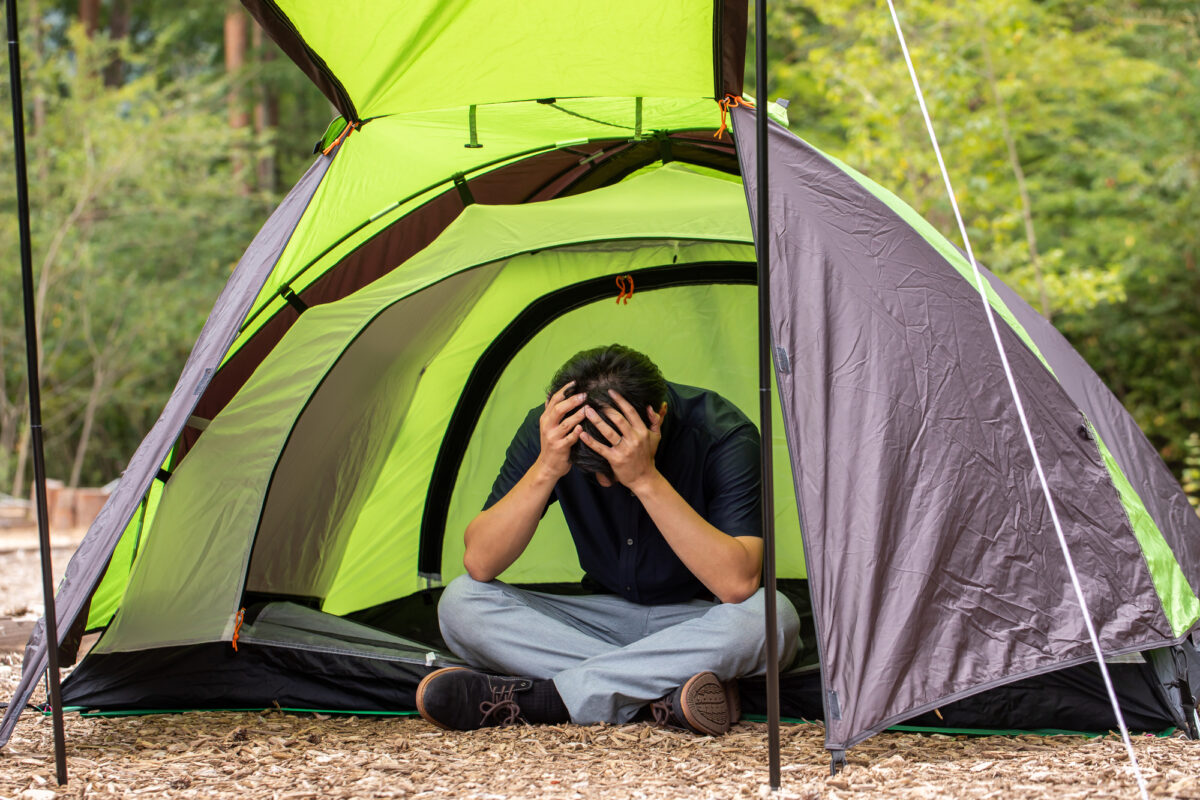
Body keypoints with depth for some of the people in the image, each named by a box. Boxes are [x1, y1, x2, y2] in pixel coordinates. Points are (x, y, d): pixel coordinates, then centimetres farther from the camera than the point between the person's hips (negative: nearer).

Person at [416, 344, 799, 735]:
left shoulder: (720, 434, -23)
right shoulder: (549, 431, -14)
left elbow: (737, 584, -35)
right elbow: (479, 564, -19)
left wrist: (646, 479, -40)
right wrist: (545, 470, -33)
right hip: (607, 618, 3)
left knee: (771, 616, -38)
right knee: (460, 603, -20)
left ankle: (533, 697, -33)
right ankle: (666, 694, -29)